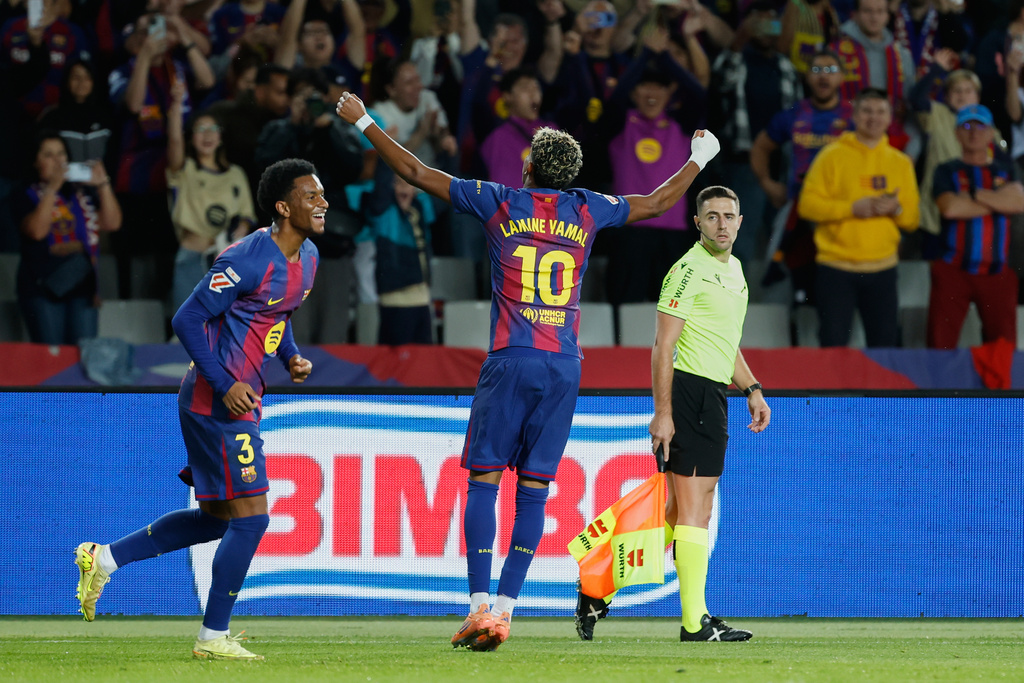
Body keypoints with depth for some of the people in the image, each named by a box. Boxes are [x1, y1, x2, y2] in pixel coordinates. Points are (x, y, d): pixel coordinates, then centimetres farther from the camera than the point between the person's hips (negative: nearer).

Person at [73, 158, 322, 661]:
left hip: (241, 398, 10)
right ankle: (213, 637, 3)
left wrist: (292, 358, 8)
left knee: (218, 518, 16)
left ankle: (104, 559, 25)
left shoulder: (307, 257, 10)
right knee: (249, 518, -8)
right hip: (217, 401, -10)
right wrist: (224, 387, -21)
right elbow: (188, 319, -17)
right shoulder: (249, 259, -19)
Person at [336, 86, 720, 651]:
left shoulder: (499, 203, 3)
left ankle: (480, 606, -11)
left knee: (484, 480, 0)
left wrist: (363, 123, 19)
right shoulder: (587, 211, 9)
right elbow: (656, 203, 25)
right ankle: (503, 609, -2)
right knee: (534, 490, 3)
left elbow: (416, 173, 8)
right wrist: (698, 159, 41)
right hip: (564, 369, 2)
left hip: (511, 361, -2)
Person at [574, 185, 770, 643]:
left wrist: (752, 389, 19)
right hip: (687, 391, -9)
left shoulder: (733, 269, 18)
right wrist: (662, 412, -21)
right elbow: (663, 346, -15)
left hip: (713, 398, 10)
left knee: (682, 511, 11)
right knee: (694, 508, -9)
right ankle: (695, 622, -8)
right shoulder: (690, 270, -11)